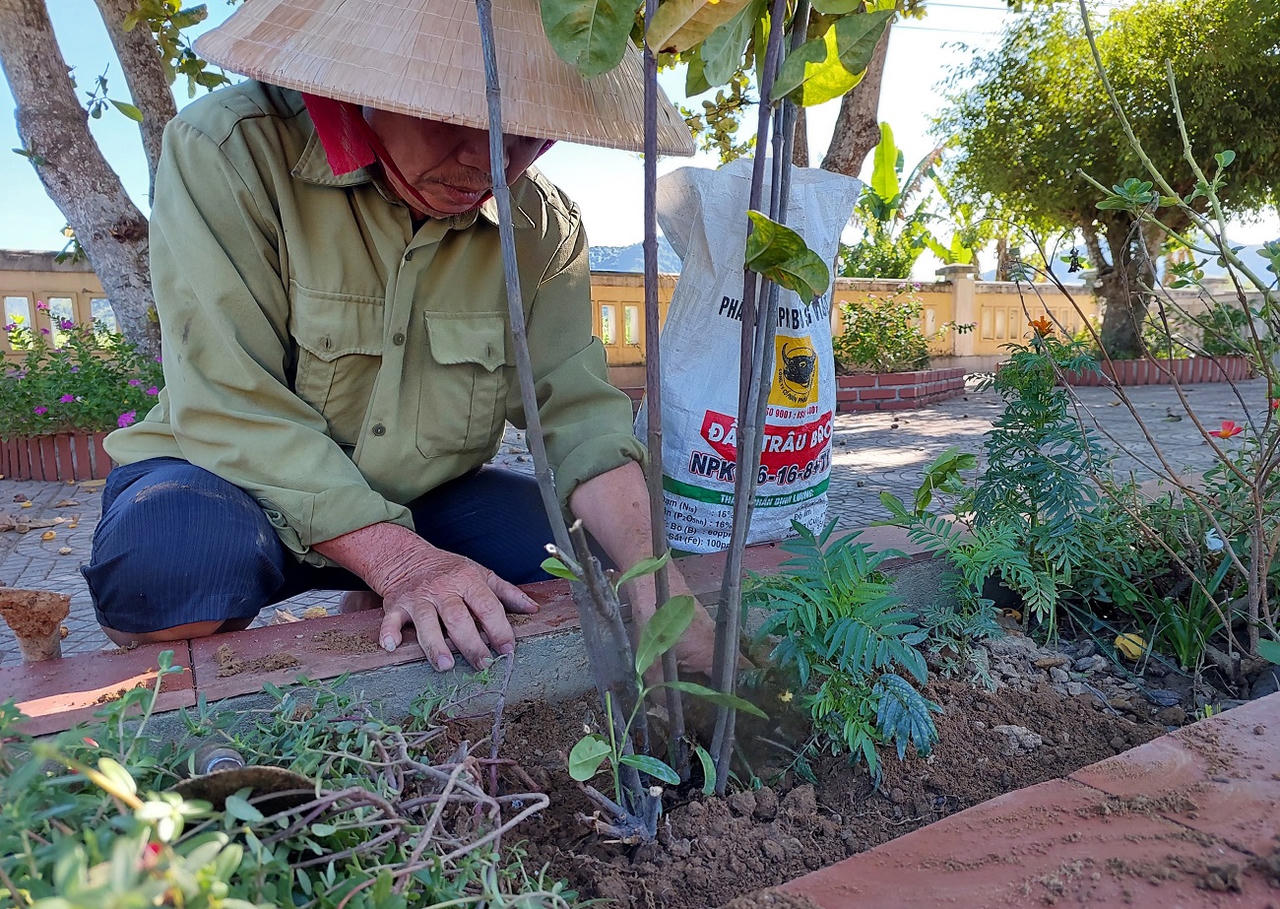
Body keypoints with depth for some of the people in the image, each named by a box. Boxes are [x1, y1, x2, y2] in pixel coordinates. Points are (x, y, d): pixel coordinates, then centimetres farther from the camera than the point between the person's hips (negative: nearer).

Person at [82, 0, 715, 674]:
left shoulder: (544, 226, -7)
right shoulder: (230, 150, -19)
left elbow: (576, 411, -13)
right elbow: (231, 405, -25)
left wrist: (654, 576, -28)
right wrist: (397, 559, -33)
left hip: (423, 495, 4)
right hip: (227, 476, -3)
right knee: (175, 553, -35)